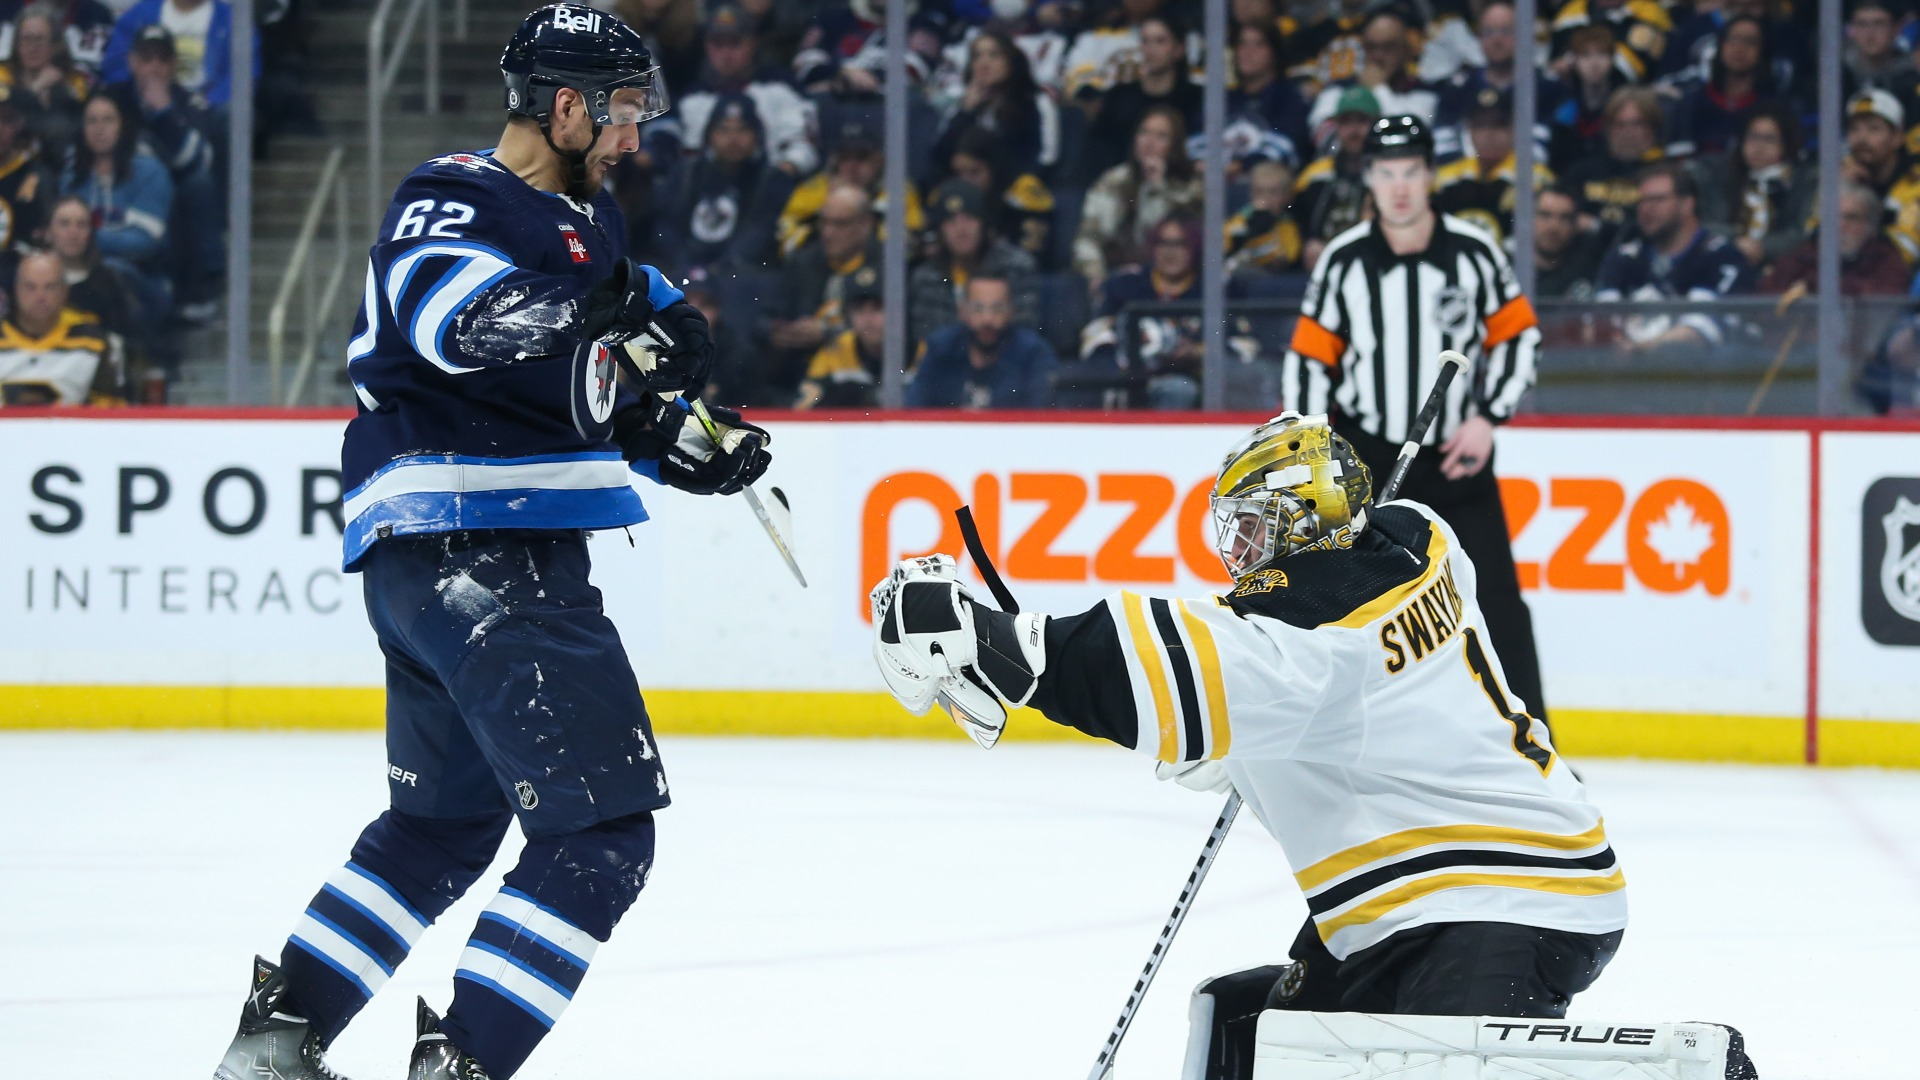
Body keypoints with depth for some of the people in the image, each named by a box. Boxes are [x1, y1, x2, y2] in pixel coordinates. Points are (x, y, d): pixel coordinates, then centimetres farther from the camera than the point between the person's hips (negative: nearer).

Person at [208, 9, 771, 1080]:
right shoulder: (454, 198, -11)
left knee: (444, 820, 23)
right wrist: (601, 303, -43)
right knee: (602, 829, -14)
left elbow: (594, 402, 27)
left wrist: (685, 447, 9)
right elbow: (451, 315, -34)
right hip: (465, 545, -11)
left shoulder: (586, 220, 18)